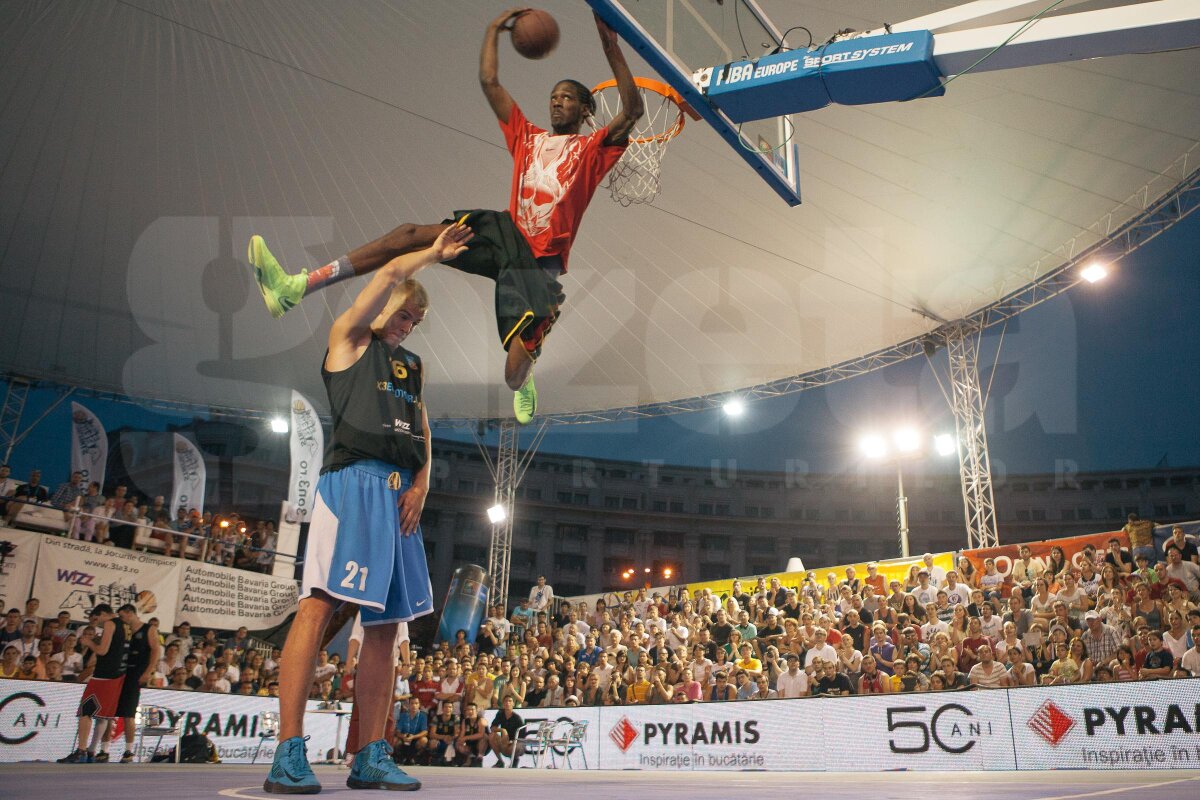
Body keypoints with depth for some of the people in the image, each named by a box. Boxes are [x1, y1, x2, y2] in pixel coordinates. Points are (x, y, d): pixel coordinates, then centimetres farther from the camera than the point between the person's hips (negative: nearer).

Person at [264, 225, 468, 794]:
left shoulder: (411, 366, 27)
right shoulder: (348, 338, 10)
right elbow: (391, 274, 0)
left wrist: (421, 483, 5)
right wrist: (434, 252, 15)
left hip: (399, 492, 7)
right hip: (352, 480, -7)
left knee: (385, 623, 3)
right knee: (318, 606, -14)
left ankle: (372, 758, 7)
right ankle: (289, 755, -14)